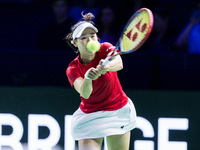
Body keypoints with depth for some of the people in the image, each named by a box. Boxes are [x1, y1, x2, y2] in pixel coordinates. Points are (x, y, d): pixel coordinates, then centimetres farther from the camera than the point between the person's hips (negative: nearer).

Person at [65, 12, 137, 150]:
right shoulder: (73, 69, -13)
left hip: (118, 113, 1)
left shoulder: (105, 49, -11)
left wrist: (106, 67, -57)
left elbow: (119, 64, -35)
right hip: (88, 117, -1)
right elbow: (84, 93, -32)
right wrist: (87, 78, -54)